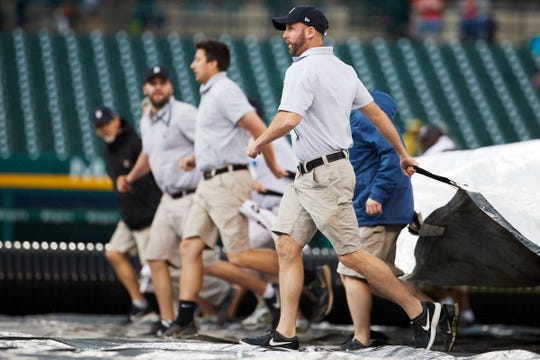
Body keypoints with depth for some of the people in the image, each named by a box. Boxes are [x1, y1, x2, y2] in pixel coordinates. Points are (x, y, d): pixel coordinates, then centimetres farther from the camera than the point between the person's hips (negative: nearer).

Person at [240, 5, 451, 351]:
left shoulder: (303, 69, -15)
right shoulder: (343, 69, 14)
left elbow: (289, 119, -29)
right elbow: (376, 113, 20)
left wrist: (258, 143, -12)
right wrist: (403, 154, 29)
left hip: (326, 176, -10)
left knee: (351, 254, -6)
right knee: (287, 246, 5)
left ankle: (420, 311, 2)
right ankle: (285, 334, 3)